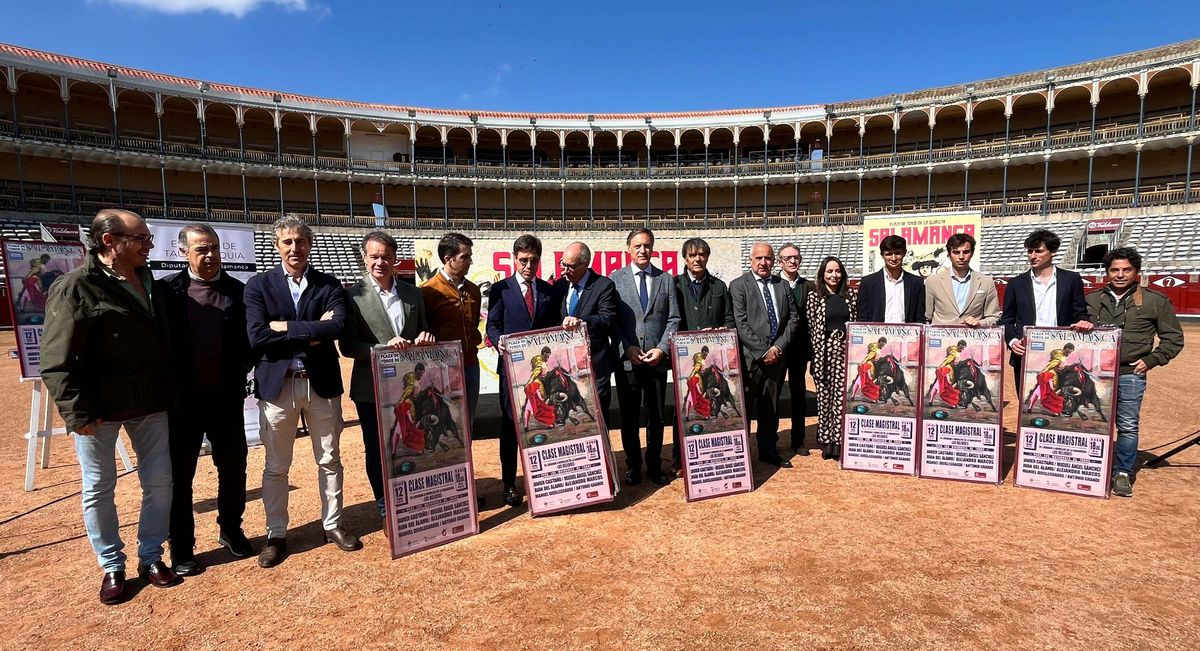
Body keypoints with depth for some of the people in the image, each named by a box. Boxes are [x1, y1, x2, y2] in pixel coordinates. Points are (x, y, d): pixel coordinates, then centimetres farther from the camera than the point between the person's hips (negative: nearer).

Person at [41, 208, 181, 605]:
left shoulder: (146, 282, 7)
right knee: (98, 488, 9)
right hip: (99, 409, -5)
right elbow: (57, 362, -15)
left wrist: (168, 392, 10)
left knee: (159, 481, 10)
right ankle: (111, 565, 26)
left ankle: (151, 556, 26)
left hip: (150, 403, 6)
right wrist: (79, 413, -19)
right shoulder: (75, 288, -13)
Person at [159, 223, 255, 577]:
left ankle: (231, 530, 32)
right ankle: (181, 548, 23)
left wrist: (239, 375, -3)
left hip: (226, 397, 2)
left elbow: (250, 340, 6)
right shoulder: (167, 290, -3)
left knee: (234, 467, 12)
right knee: (180, 474, 8)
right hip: (183, 398, -2)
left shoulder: (239, 291, 3)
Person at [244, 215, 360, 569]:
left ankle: (332, 524, 27)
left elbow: (337, 327, -16)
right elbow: (257, 336, -13)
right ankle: (276, 534, 25)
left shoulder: (329, 285, 2)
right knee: (276, 466, 10)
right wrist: (311, 333, -14)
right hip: (277, 384, -1)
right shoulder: (259, 285, 0)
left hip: (321, 382, 1)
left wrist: (286, 327, -16)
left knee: (330, 460, 11)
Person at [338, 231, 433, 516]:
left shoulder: (413, 294, 7)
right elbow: (347, 345, -9)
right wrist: (384, 347, -23)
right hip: (372, 389, -3)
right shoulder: (352, 295, -5)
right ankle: (386, 510, 25)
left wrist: (425, 337, -8)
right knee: (377, 450, 10)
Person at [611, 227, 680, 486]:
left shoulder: (666, 279, 7)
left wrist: (662, 349, -9)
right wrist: (627, 349, -12)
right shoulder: (616, 278, 2)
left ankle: (654, 466, 24)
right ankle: (633, 466, 23)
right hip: (626, 360, -1)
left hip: (657, 359, 1)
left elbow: (674, 319, 3)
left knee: (657, 416, 10)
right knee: (629, 417, 9)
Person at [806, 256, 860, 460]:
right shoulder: (814, 297, 1)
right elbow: (810, 328, -1)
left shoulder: (851, 294, 8)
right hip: (823, 350, -1)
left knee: (842, 394, -1)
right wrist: (814, 355, -5)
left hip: (846, 349, 2)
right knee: (824, 395, 4)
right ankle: (826, 441, 15)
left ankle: (837, 440, 8)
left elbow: (857, 321, 10)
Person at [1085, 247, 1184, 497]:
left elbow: (1173, 338, 7)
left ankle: (1122, 473, 13)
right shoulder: (1092, 300, 10)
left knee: (1128, 426, 0)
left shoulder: (1155, 301, 4)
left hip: (1130, 374, -2)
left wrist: (1151, 360, -3)